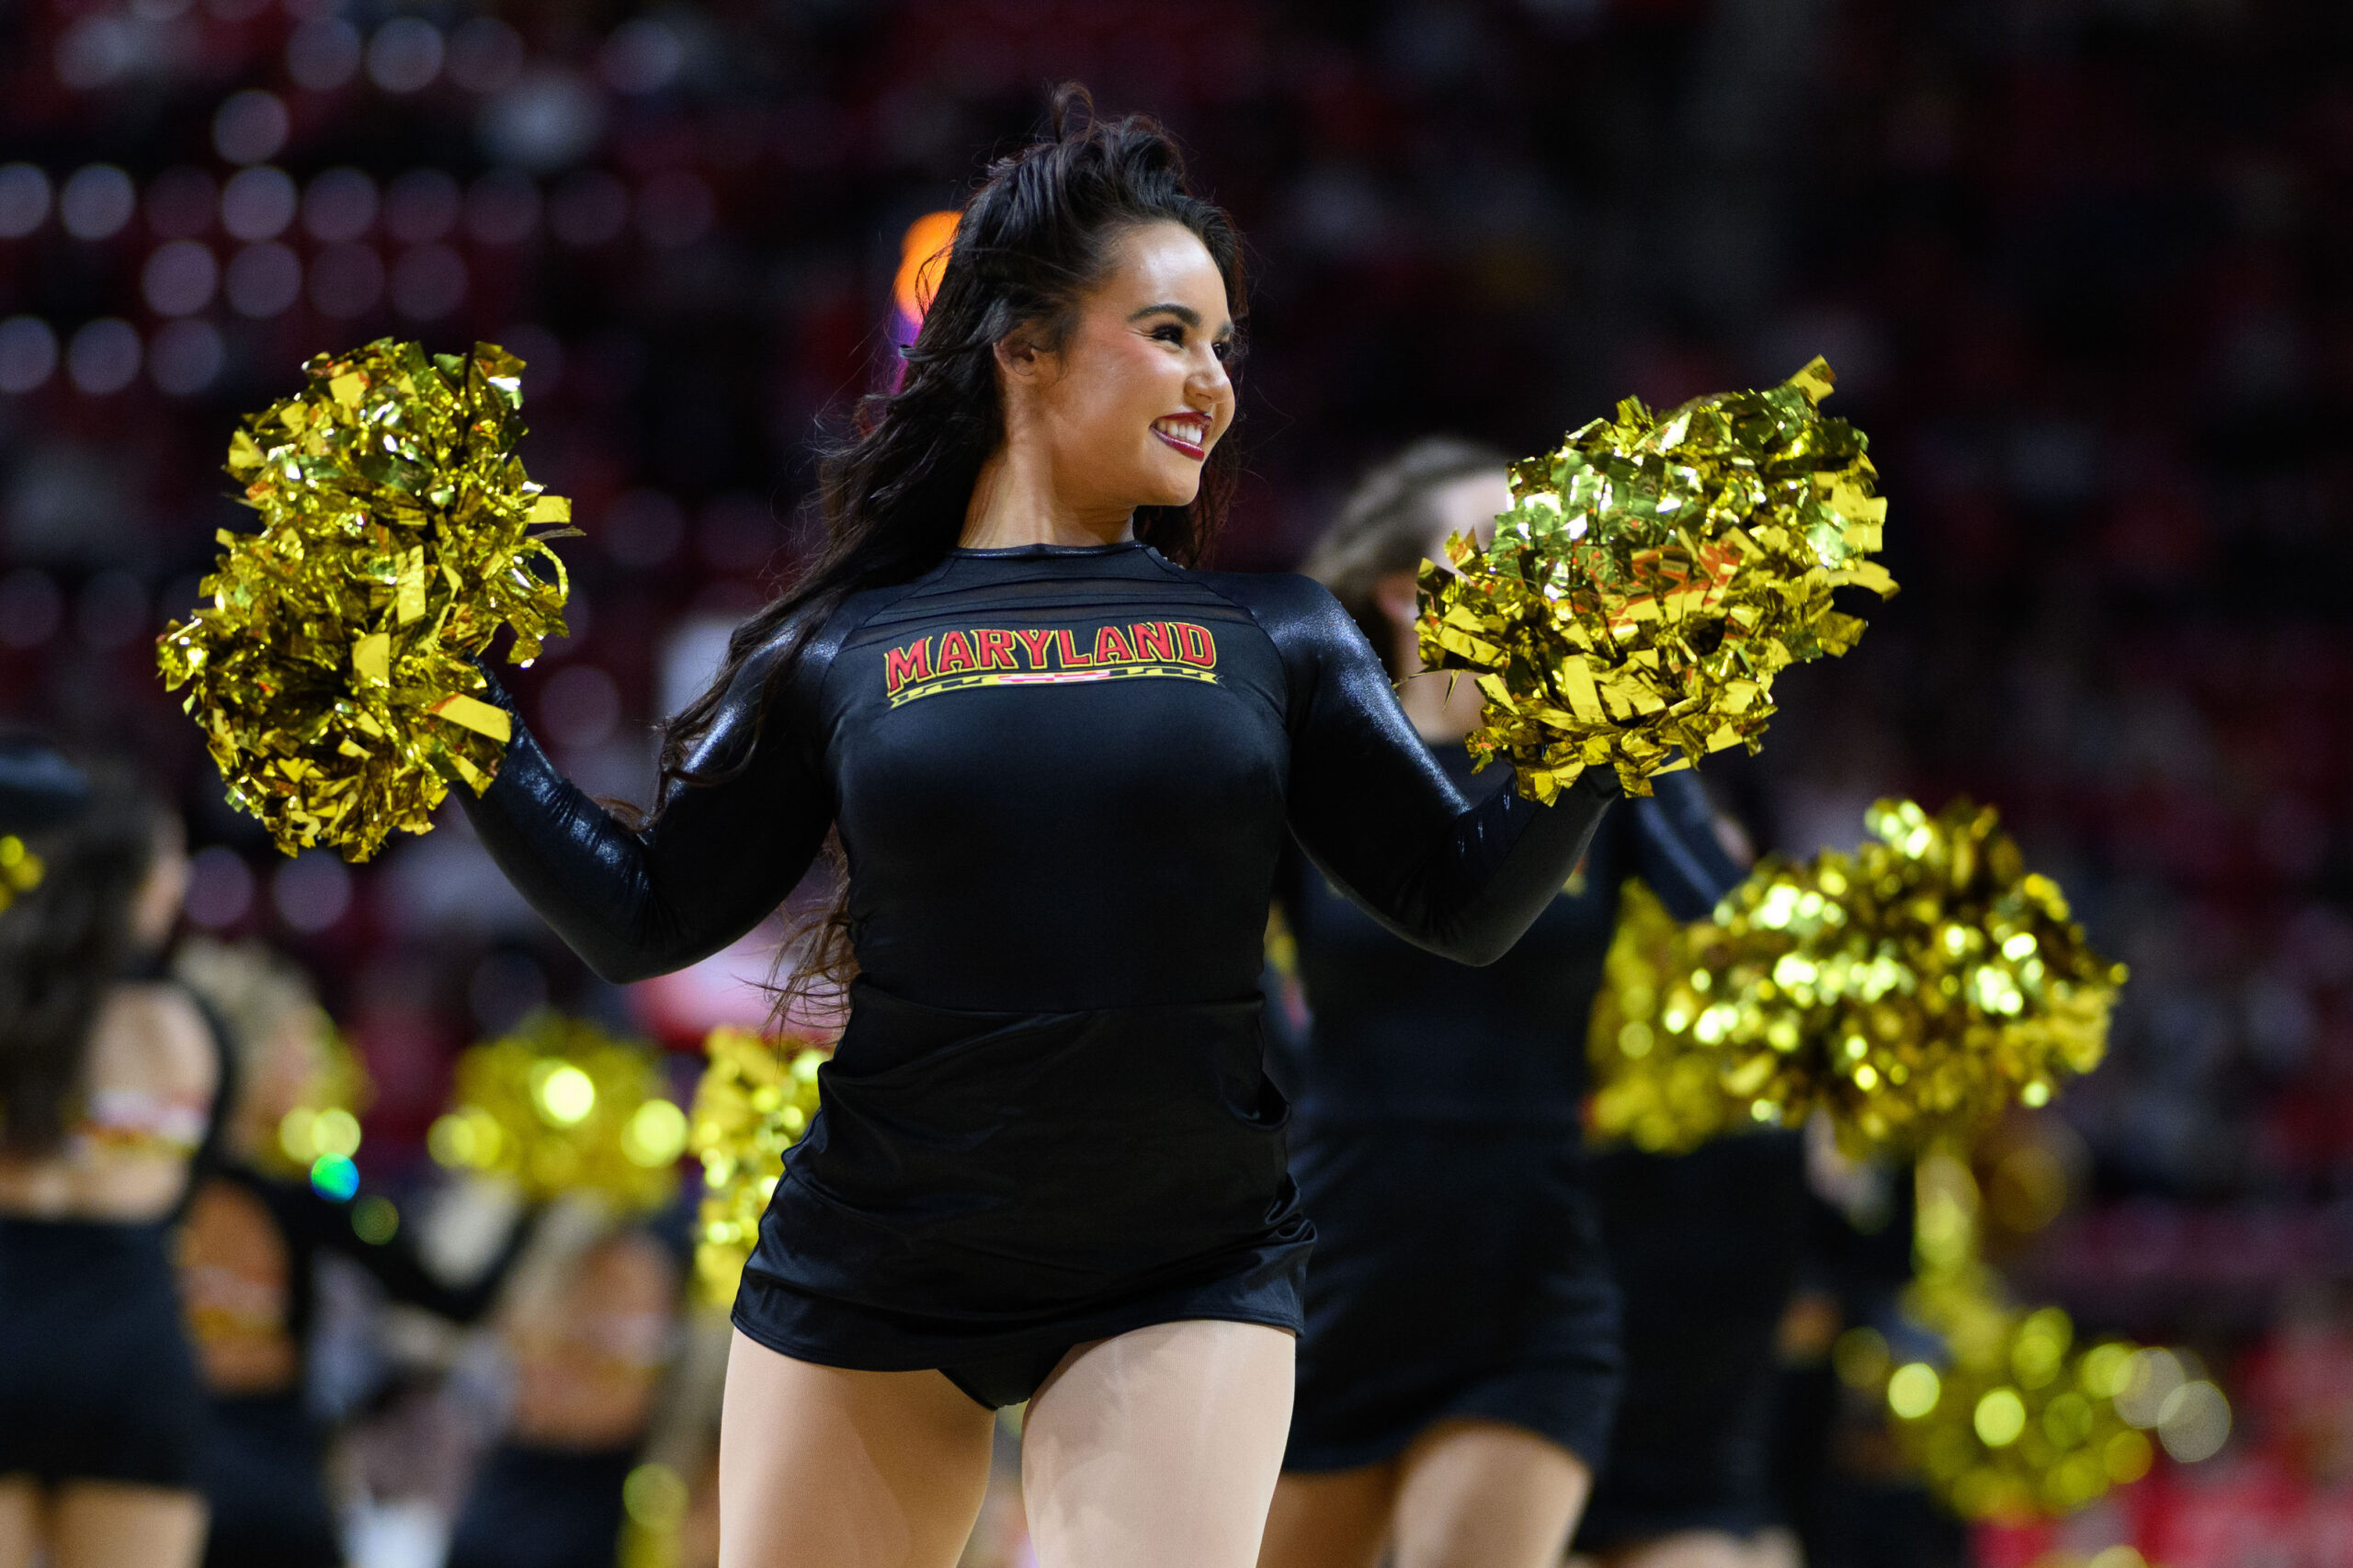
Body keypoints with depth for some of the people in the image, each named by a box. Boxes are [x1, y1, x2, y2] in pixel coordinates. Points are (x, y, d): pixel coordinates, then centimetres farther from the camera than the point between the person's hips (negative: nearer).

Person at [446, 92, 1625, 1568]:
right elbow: (644, 914, 6)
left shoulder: (1271, 640, 5)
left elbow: (1468, 901, 1)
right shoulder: (848, 651, 3)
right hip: (871, 1271, 1)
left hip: (1187, 1276, 0)